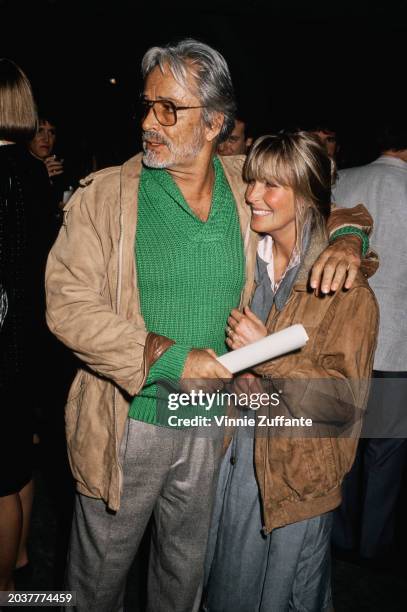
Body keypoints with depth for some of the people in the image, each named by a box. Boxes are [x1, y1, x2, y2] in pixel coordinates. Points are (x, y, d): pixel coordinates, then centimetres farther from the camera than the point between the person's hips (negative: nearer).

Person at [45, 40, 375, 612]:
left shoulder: (249, 189, -2)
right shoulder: (105, 194, -10)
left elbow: (340, 206, 14)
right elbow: (68, 305, -16)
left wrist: (347, 238, -10)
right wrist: (170, 359, -22)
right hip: (128, 421, -2)